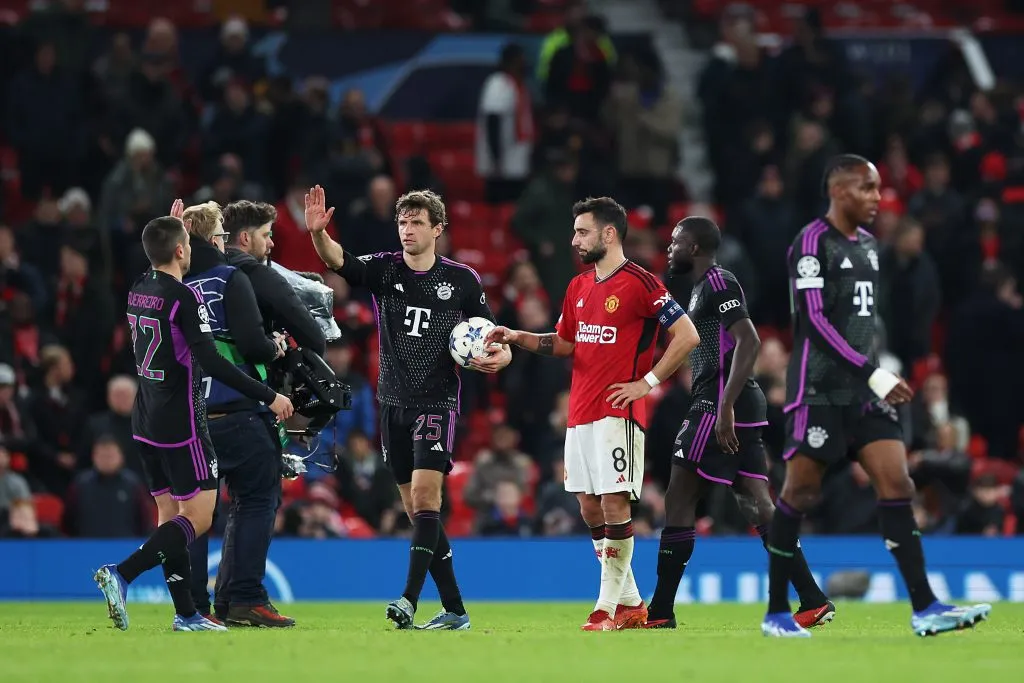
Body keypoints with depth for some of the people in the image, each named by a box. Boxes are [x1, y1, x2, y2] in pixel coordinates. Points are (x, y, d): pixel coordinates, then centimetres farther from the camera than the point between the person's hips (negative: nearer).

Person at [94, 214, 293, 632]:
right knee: (198, 516, -5)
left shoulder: (138, 291, 7)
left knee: (171, 512, 10)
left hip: (146, 421, 8)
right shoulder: (183, 297, -17)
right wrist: (268, 397, -18)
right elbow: (211, 362, -23)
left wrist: (171, 229, 36)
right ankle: (122, 575, -20)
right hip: (180, 423, -8)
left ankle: (186, 614, 10)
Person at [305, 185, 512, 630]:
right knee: (416, 509, 6)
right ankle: (454, 610, 14)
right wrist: (318, 233, -37)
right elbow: (339, 261, -17)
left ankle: (409, 600, -25)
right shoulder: (384, 269, 3)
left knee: (424, 495, -19)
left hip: (437, 401, -4)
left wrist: (501, 355, -13)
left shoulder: (462, 280, 0)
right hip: (393, 404, 4)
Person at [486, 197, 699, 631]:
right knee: (589, 507, 7)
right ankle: (631, 604, 15)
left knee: (614, 503, -10)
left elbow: (687, 336, -10)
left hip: (619, 412, -8)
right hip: (580, 412, 8)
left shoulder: (640, 283, -9)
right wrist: (518, 338, 10)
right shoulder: (578, 287, 15)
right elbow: (564, 343, 25)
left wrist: (648, 382, -12)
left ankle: (609, 606, -6)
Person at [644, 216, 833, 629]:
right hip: (741, 411, 10)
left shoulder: (718, 285, -10)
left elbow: (749, 342, -21)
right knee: (757, 506, 4)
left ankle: (660, 612, -4)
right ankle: (814, 601, -1)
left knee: (679, 501, -6)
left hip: (722, 410, -10)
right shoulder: (706, 287, 21)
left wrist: (724, 407, -26)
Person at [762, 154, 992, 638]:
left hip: (862, 391, 7)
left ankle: (924, 609, -8)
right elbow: (814, 321, -17)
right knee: (801, 493, -2)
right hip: (819, 391, -7)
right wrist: (874, 374, -21)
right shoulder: (812, 243, -10)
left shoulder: (867, 244, 16)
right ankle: (776, 612, 9)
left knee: (896, 484, -3)